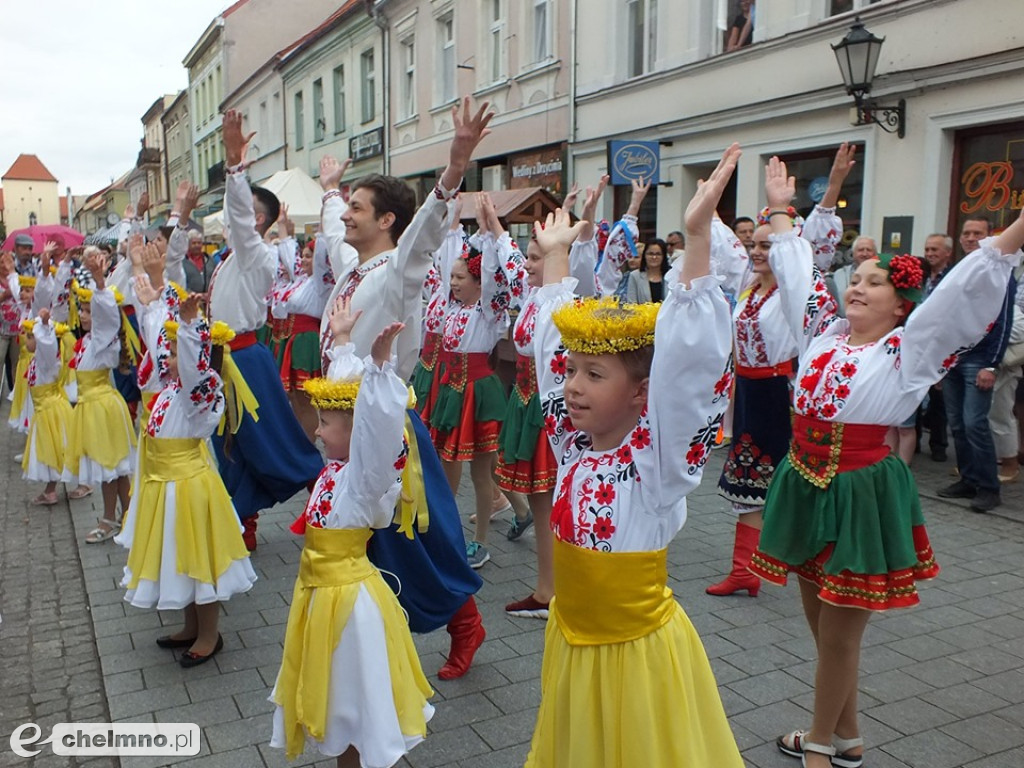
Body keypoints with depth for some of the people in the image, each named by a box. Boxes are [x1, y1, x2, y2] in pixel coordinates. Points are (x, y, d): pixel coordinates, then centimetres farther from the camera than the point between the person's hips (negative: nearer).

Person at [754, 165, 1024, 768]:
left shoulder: (907, 350, -6)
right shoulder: (824, 336, 8)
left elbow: (963, 288, -14)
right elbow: (797, 277, 18)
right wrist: (782, 211, 23)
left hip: (860, 494, -6)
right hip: (806, 486, 6)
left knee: (840, 633, 6)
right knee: (823, 624, 17)